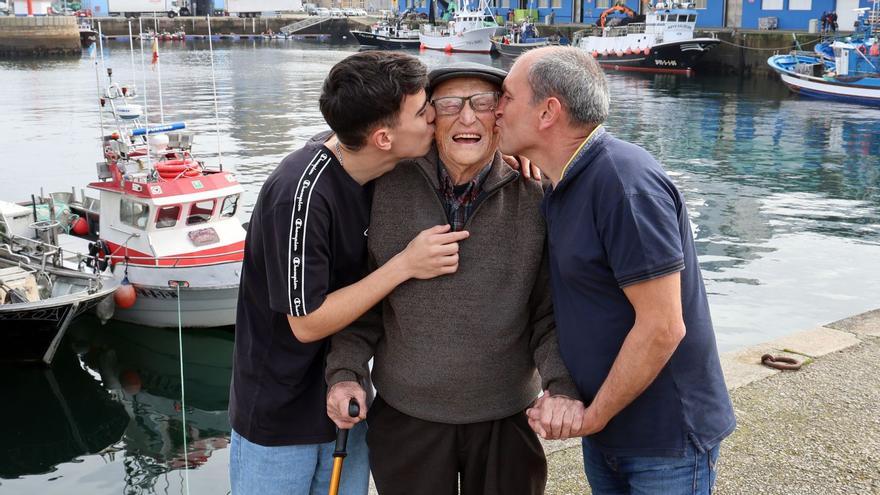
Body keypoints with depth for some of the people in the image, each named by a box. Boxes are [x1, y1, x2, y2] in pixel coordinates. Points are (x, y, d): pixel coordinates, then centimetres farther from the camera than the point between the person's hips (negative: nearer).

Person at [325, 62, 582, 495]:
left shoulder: (533, 200, -7)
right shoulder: (388, 191, -5)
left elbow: (549, 310, -4)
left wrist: (562, 384, -19)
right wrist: (345, 370, -7)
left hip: (507, 417, 0)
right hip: (406, 414, 1)